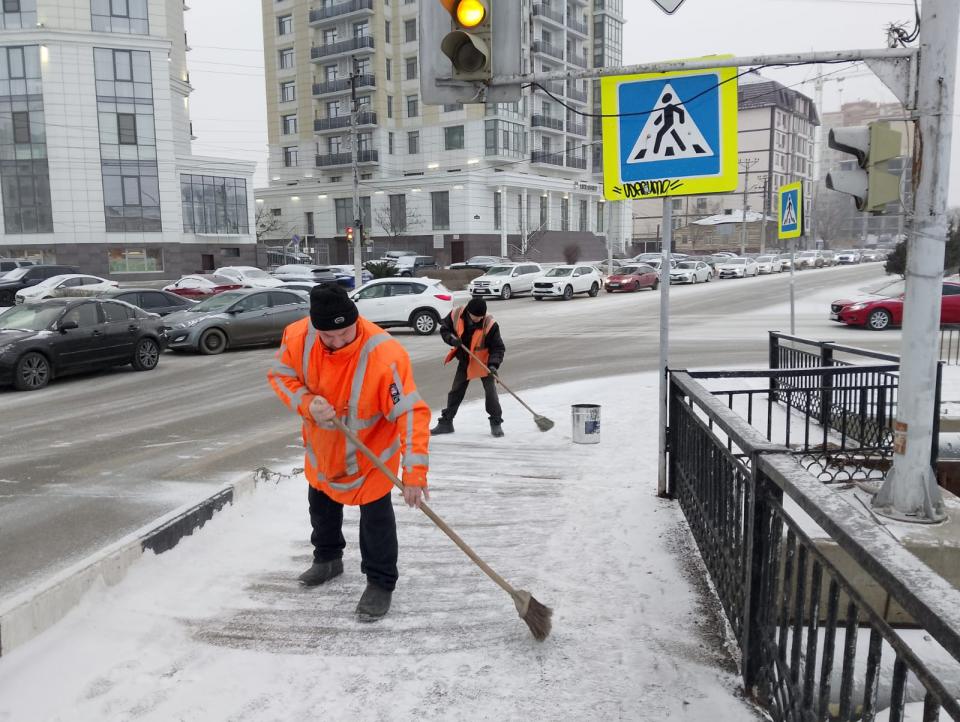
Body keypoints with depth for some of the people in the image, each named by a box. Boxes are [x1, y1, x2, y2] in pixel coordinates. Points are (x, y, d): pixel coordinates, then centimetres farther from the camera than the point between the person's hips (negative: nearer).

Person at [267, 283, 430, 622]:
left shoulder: (385, 354, -38)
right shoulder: (297, 337, -24)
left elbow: (411, 413, -37)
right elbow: (281, 375, -7)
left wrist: (414, 473, -42)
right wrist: (307, 404, -28)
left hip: (371, 447, -5)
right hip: (323, 443, 5)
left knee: (375, 514, 1)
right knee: (321, 503, 25)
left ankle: (381, 583, 25)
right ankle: (328, 559, 52)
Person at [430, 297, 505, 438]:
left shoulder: (490, 324, -27)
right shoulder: (456, 315, -20)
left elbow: (498, 347, -21)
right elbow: (444, 328, -3)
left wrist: (493, 364, -34)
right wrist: (452, 338, -24)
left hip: (483, 361, -3)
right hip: (464, 360, 3)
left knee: (490, 391, -9)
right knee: (455, 391, 10)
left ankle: (496, 423, 6)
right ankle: (446, 422, 21)